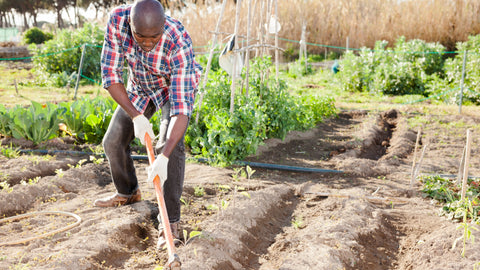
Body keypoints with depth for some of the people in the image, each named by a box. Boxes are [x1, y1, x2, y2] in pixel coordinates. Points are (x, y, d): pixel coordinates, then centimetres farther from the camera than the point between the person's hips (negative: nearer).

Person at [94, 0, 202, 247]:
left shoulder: (179, 43, -42)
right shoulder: (117, 20, -32)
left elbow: (181, 107, -44)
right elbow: (110, 74, -23)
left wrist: (164, 157, -53)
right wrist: (136, 116, -31)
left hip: (178, 87, -4)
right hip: (140, 88, 5)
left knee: (170, 144, -26)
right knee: (113, 142, 8)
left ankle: (170, 221, -16)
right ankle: (128, 193, 36)